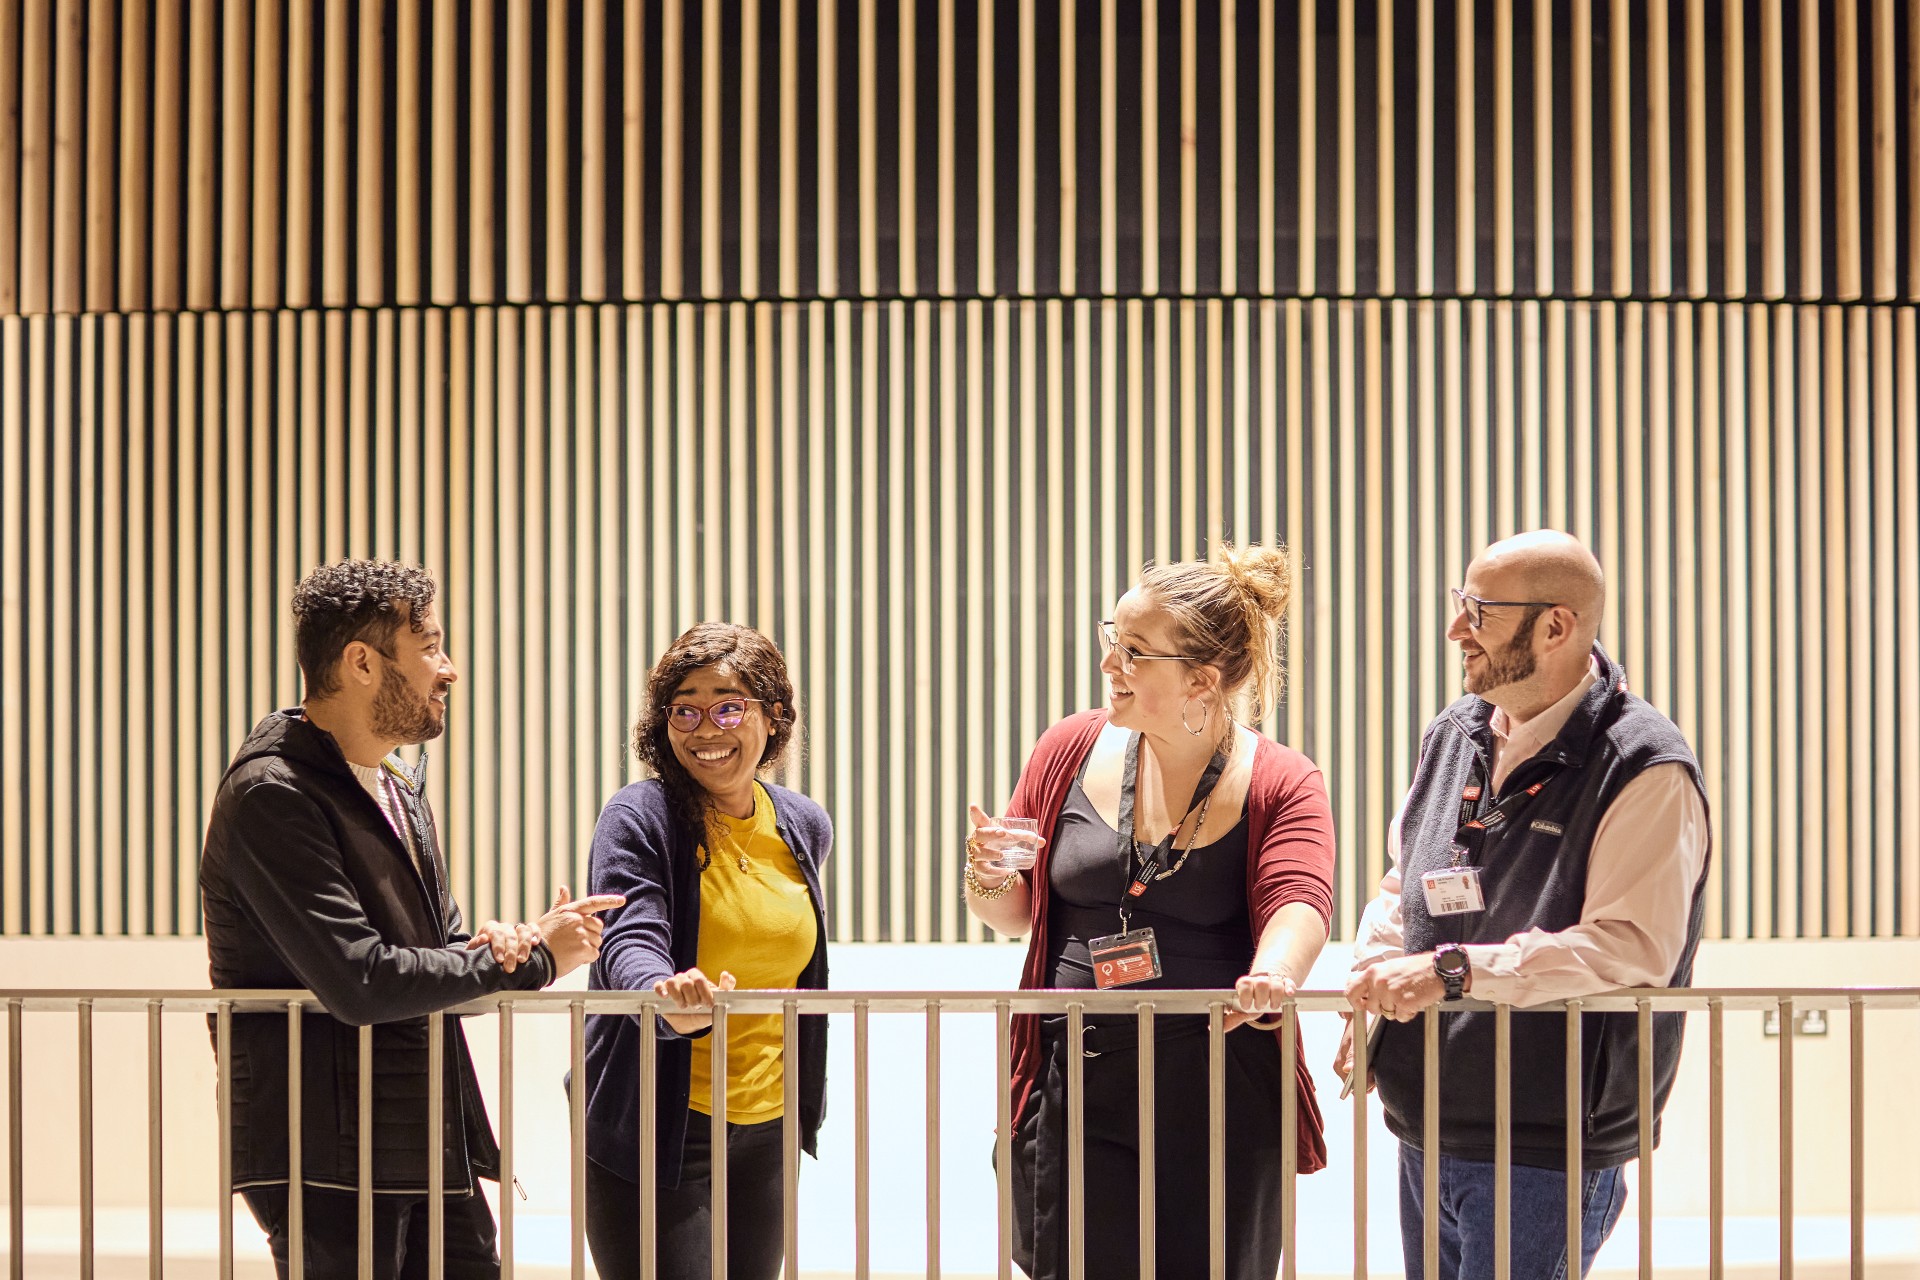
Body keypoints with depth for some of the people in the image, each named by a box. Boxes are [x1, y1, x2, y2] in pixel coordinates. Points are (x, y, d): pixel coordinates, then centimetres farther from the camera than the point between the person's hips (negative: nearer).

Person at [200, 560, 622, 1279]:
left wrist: (492, 948, -4)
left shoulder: (399, 788, 16)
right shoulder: (273, 796, -15)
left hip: (434, 1152, 9)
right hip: (328, 1161, -8)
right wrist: (532, 960, -12)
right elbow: (360, 983, -22)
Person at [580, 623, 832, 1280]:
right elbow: (630, 941, -23)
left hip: (766, 1130, 5)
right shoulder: (638, 818, -10)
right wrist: (667, 997, -45)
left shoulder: (805, 826, 7)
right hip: (658, 1131, -5)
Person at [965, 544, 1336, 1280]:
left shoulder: (1281, 785, -2)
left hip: (1221, 1097, -1)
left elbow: (1298, 900, -18)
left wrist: (1273, 972, -40)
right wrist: (989, 880, -9)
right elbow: (1014, 917, 14)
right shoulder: (1071, 751, 6)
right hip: (1077, 1087, 2)